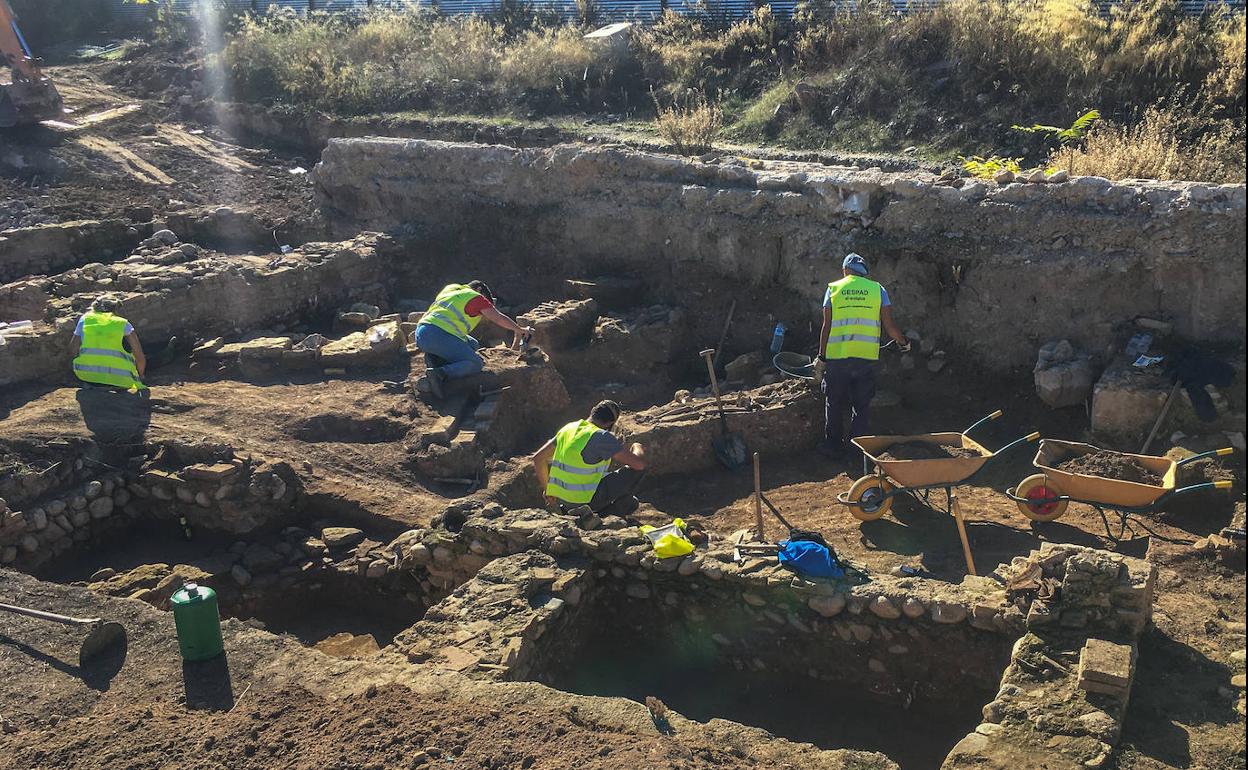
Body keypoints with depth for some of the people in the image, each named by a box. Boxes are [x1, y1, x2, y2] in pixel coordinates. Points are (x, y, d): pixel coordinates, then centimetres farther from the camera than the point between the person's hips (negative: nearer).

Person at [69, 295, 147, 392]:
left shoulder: (85, 318, 15)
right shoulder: (123, 324, 12)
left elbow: (73, 350, 10)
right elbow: (140, 357, 9)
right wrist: (140, 377, 28)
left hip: (85, 373, 2)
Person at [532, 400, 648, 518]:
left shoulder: (568, 428, 5)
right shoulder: (603, 437, -18)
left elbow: (538, 458, 10)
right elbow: (639, 463, -18)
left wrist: (547, 489, 23)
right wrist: (637, 448, 7)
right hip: (587, 500, -8)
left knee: (631, 503, 26)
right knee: (636, 468, 1)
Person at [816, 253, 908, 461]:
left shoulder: (833, 289, 5)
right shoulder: (877, 289, 6)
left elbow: (826, 326, 0)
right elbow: (889, 326, 2)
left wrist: (822, 355, 6)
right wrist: (903, 342, 20)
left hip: (837, 357, -1)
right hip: (866, 358, 1)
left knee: (835, 405, 11)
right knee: (861, 407, 11)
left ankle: (834, 446, 16)